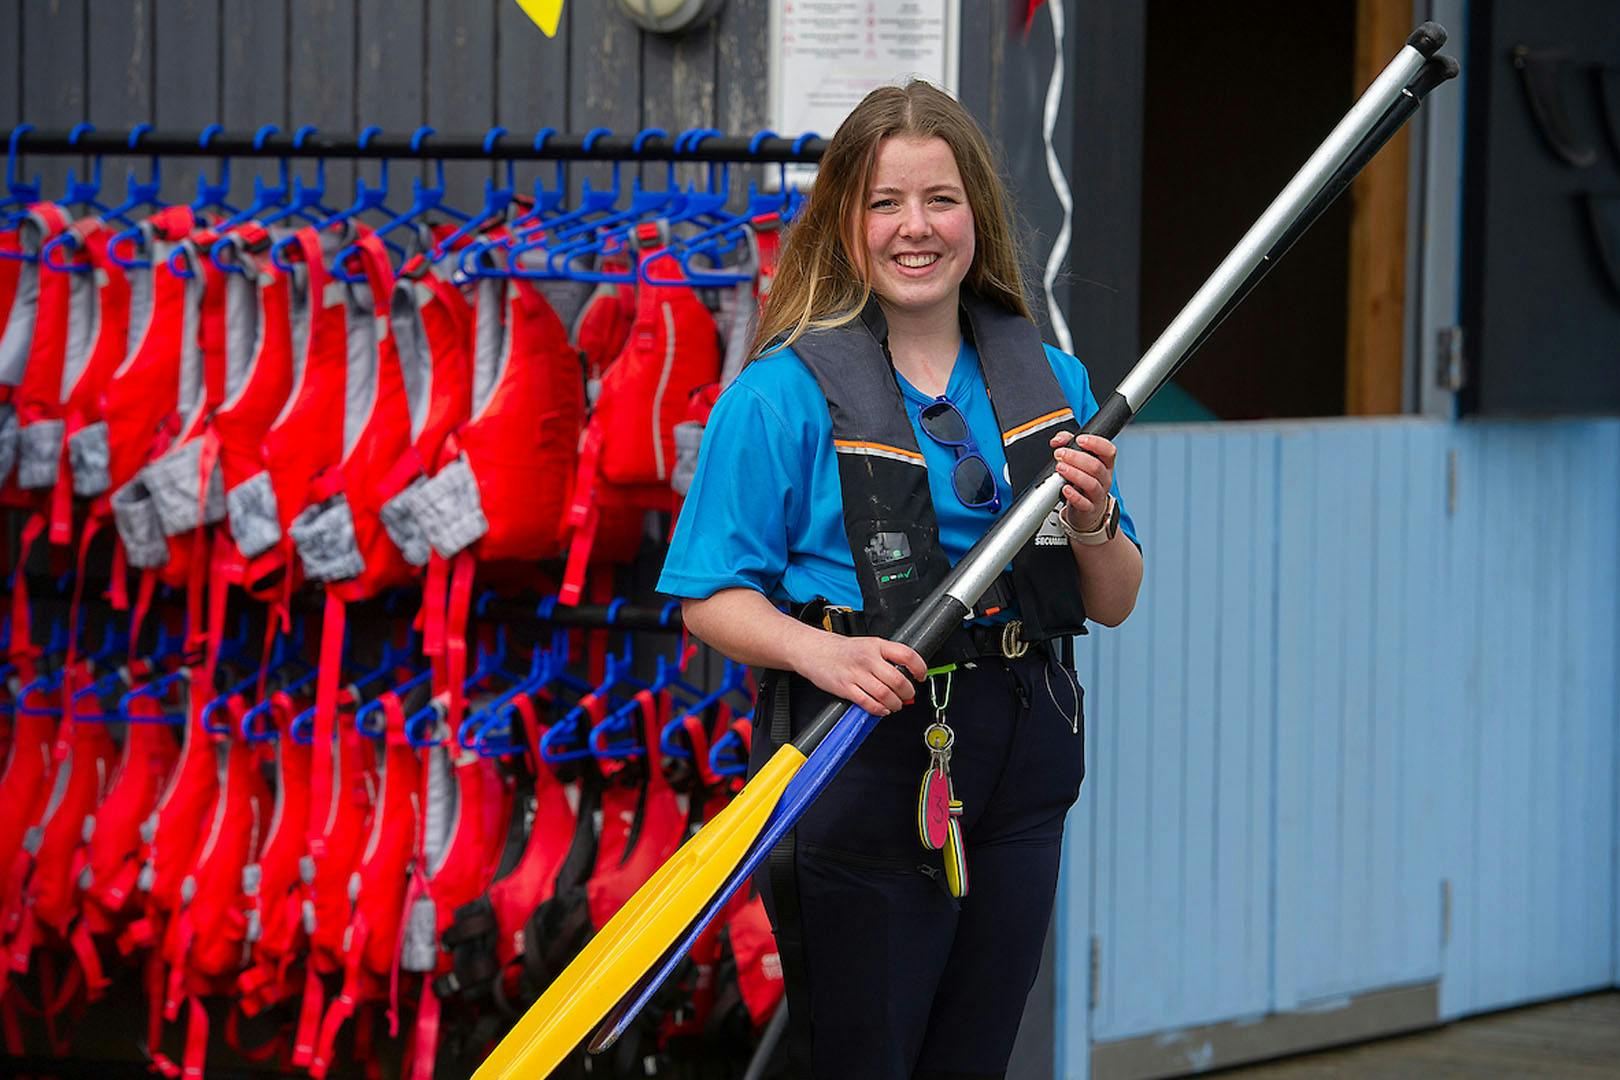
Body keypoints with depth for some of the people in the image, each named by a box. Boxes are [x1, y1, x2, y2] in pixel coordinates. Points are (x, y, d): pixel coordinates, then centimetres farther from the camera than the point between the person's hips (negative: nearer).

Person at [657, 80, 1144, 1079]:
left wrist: (1093, 526, -9)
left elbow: (1114, 604, 12)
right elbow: (714, 598, -8)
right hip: (859, 763, -5)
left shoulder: (1049, 384, 8)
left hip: (1016, 764, 5)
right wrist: (824, 653, -25)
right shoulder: (784, 395, -6)